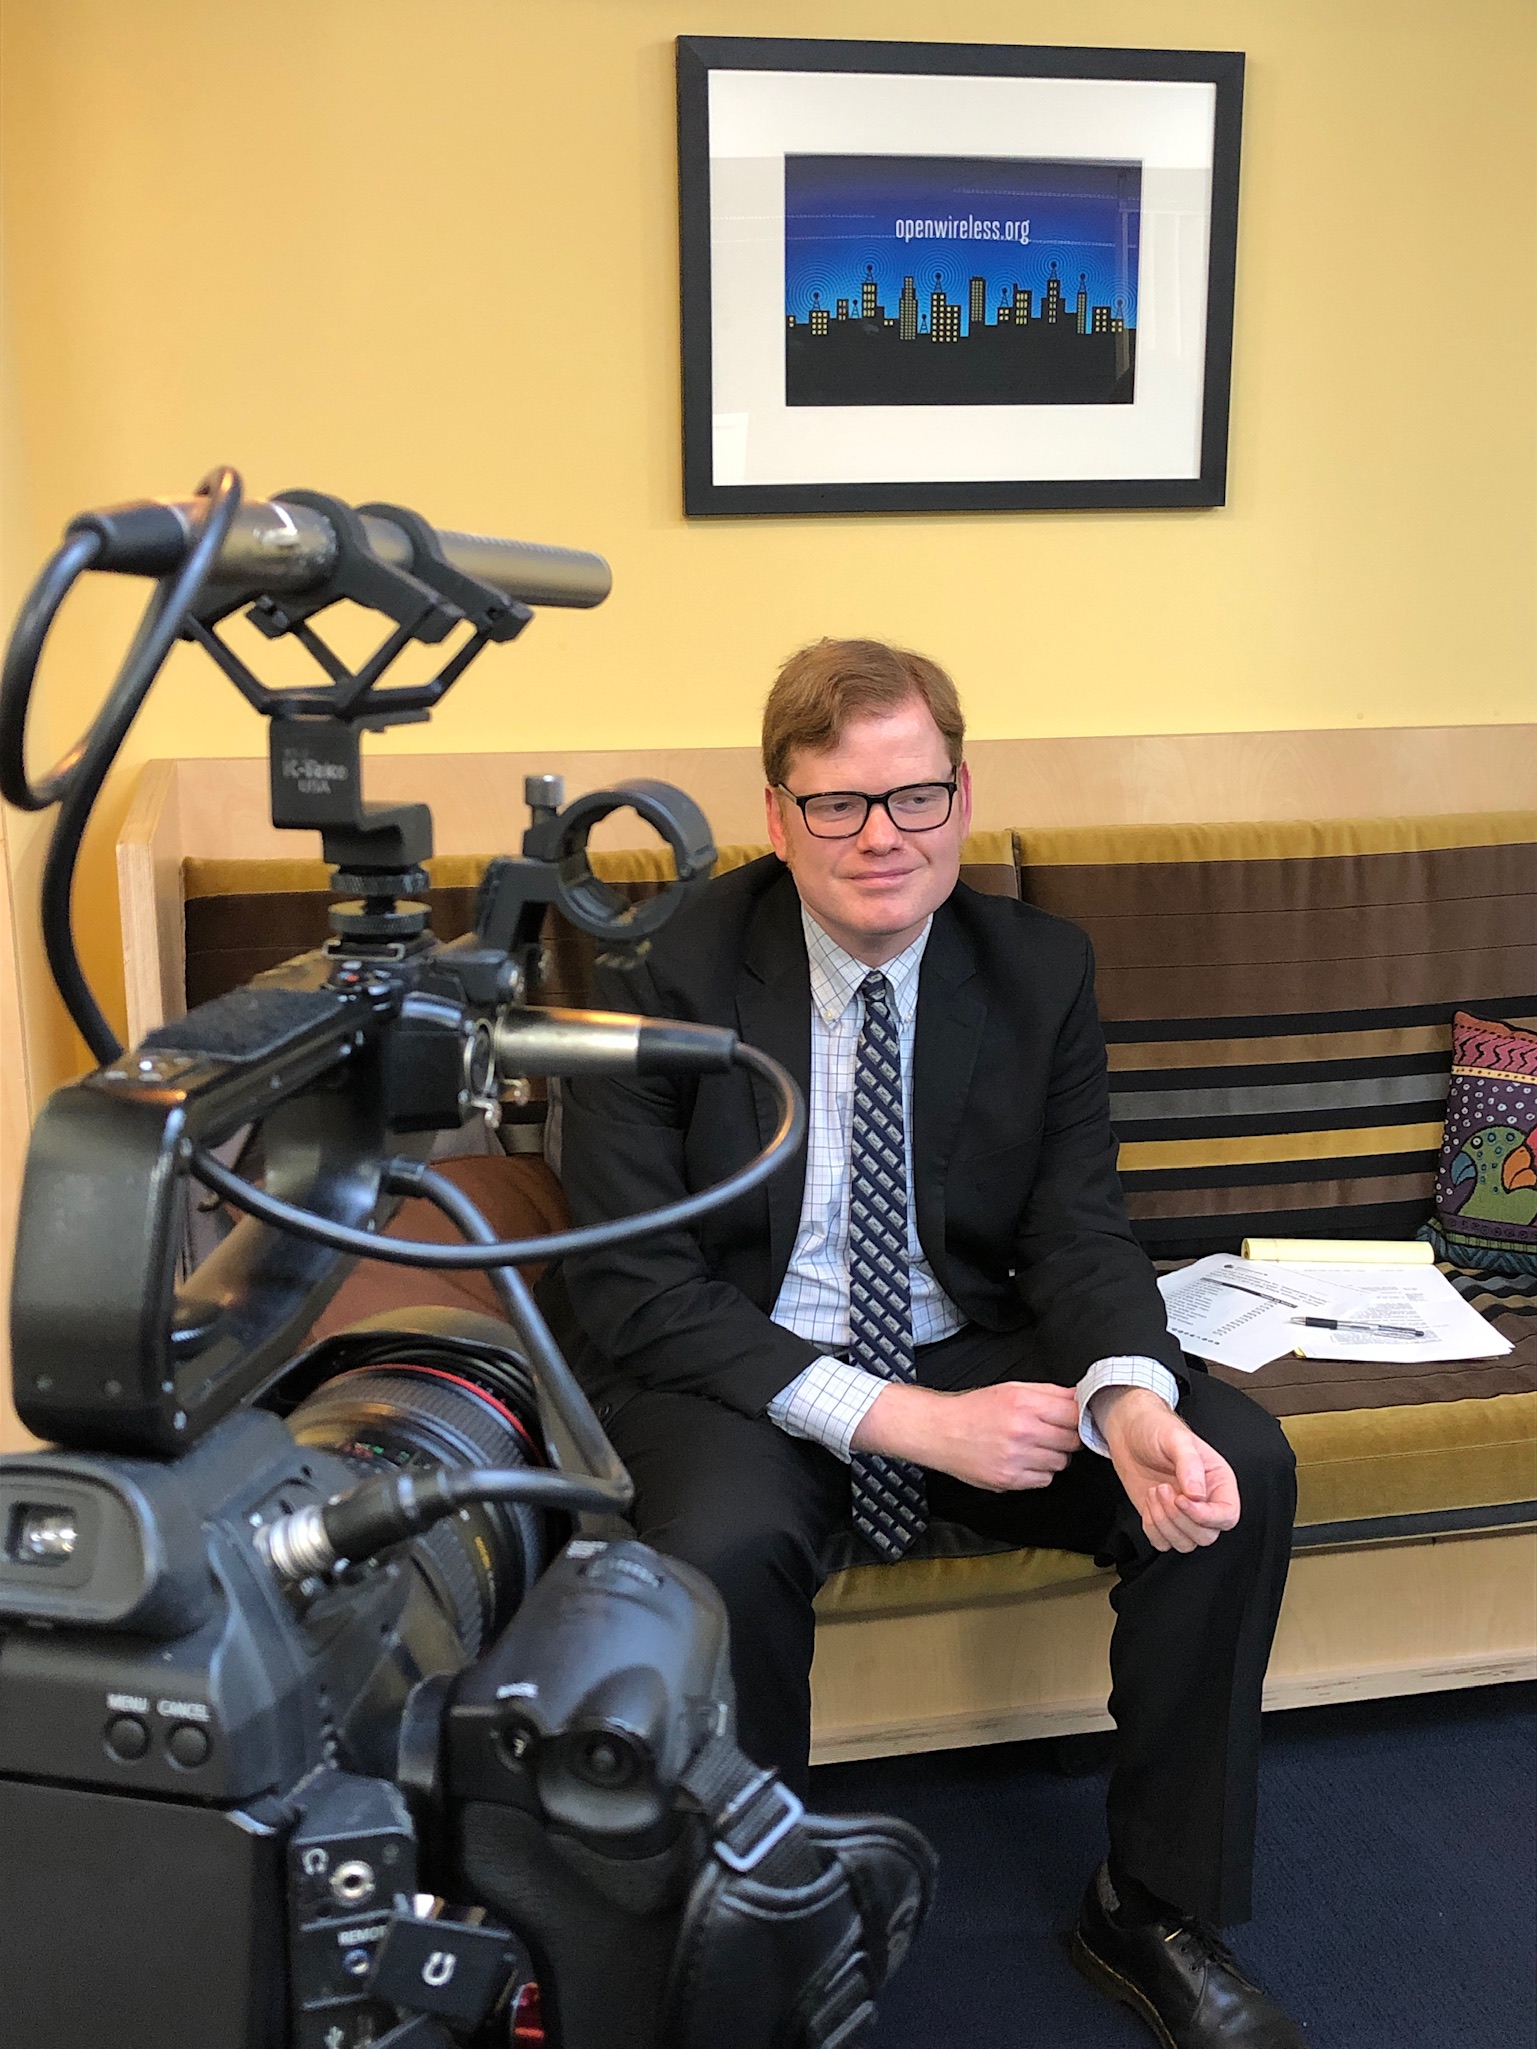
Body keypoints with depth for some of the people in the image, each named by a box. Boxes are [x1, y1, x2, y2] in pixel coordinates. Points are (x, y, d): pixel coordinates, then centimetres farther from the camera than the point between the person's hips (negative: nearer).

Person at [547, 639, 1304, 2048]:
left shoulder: (1041, 972, -1)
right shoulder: (666, 981, -13)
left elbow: (1079, 1229, -1)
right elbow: (633, 1295, -17)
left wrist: (1131, 1400, -26)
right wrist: (903, 1417, -26)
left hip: (968, 1354, 4)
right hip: (738, 1374, -3)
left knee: (1238, 1470, -17)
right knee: (722, 1548, -36)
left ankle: (1155, 1913, 3)